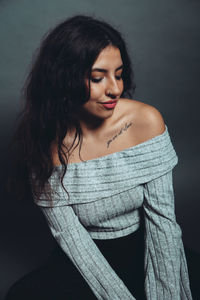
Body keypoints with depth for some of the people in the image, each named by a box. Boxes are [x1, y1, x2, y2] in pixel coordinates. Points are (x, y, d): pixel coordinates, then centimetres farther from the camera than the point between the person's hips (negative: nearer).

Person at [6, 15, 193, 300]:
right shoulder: (44, 142, -16)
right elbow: (69, 234, -14)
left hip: (143, 248, 0)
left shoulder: (146, 121, -16)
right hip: (86, 257, 1)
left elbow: (162, 217, -15)